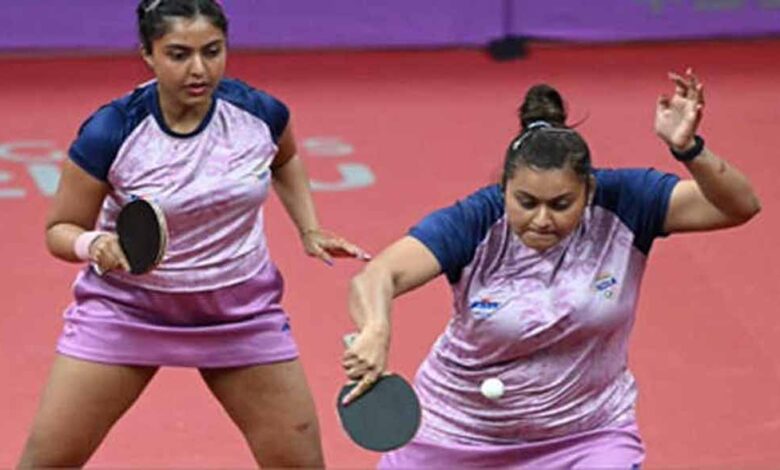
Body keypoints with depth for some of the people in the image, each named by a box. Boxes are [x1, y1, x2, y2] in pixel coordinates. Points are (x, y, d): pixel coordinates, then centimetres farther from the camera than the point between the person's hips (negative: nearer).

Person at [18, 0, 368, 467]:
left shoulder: (260, 113, -13)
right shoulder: (109, 134, -21)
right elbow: (60, 230, -9)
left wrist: (310, 231, 2)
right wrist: (94, 245, -30)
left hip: (241, 311, 2)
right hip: (126, 308, -2)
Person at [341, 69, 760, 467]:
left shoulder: (622, 204, -20)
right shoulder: (474, 224, -25)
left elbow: (739, 206, -23)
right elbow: (377, 276, -38)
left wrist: (688, 149, -43)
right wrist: (375, 330, -61)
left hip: (587, 433, 0)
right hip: (459, 428, 0)